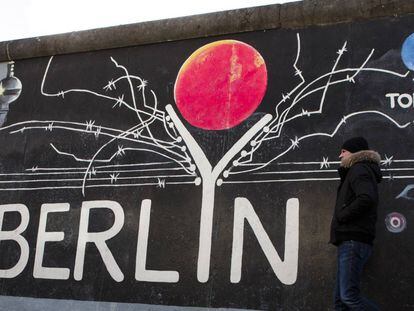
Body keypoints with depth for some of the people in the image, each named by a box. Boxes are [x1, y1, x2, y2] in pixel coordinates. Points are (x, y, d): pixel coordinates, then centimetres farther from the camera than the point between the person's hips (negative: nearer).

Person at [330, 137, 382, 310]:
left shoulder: (359, 170, -6)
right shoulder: (354, 172, 24)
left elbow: (366, 198, -23)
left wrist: (341, 216, -15)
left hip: (353, 242, -10)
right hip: (350, 242, 10)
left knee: (349, 296, -15)